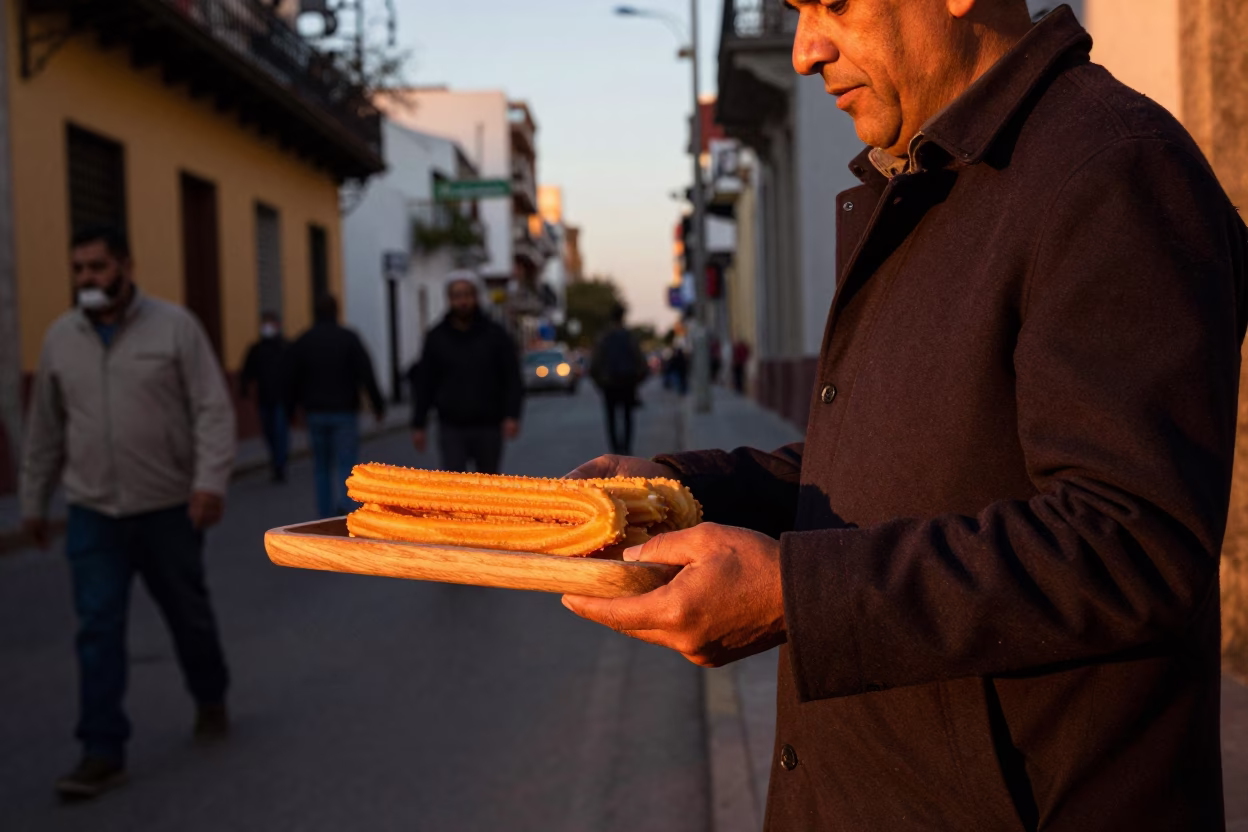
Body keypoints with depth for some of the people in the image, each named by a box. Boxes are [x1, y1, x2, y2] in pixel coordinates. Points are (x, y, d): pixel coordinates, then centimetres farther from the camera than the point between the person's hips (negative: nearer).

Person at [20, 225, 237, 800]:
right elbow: (45, 428, 12)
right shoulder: (60, 337, 4)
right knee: (98, 632, -2)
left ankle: (211, 700, 39)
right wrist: (33, 500, 15)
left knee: (189, 614, 14)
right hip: (92, 514, 2)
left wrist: (211, 479, -24)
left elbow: (213, 408, -12)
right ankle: (103, 753, 3)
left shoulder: (174, 326, -7)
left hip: (169, 508, -2)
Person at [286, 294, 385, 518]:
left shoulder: (302, 342, 3)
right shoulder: (349, 338, -4)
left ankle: (327, 516, 13)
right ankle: (343, 506, -23)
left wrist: (290, 410, 11)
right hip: (344, 412, -2)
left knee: (322, 468, 12)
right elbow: (366, 375, -9)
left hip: (315, 414, 2)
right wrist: (378, 405, -3)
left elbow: (291, 380, 2)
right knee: (345, 465, 0)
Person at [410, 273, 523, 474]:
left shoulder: (495, 335, 0)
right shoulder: (437, 338, 3)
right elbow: (424, 384, 5)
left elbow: (512, 378, -3)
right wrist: (419, 425, 1)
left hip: (488, 427, 0)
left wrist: (512, 416, -15)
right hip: (452, 429, 0)